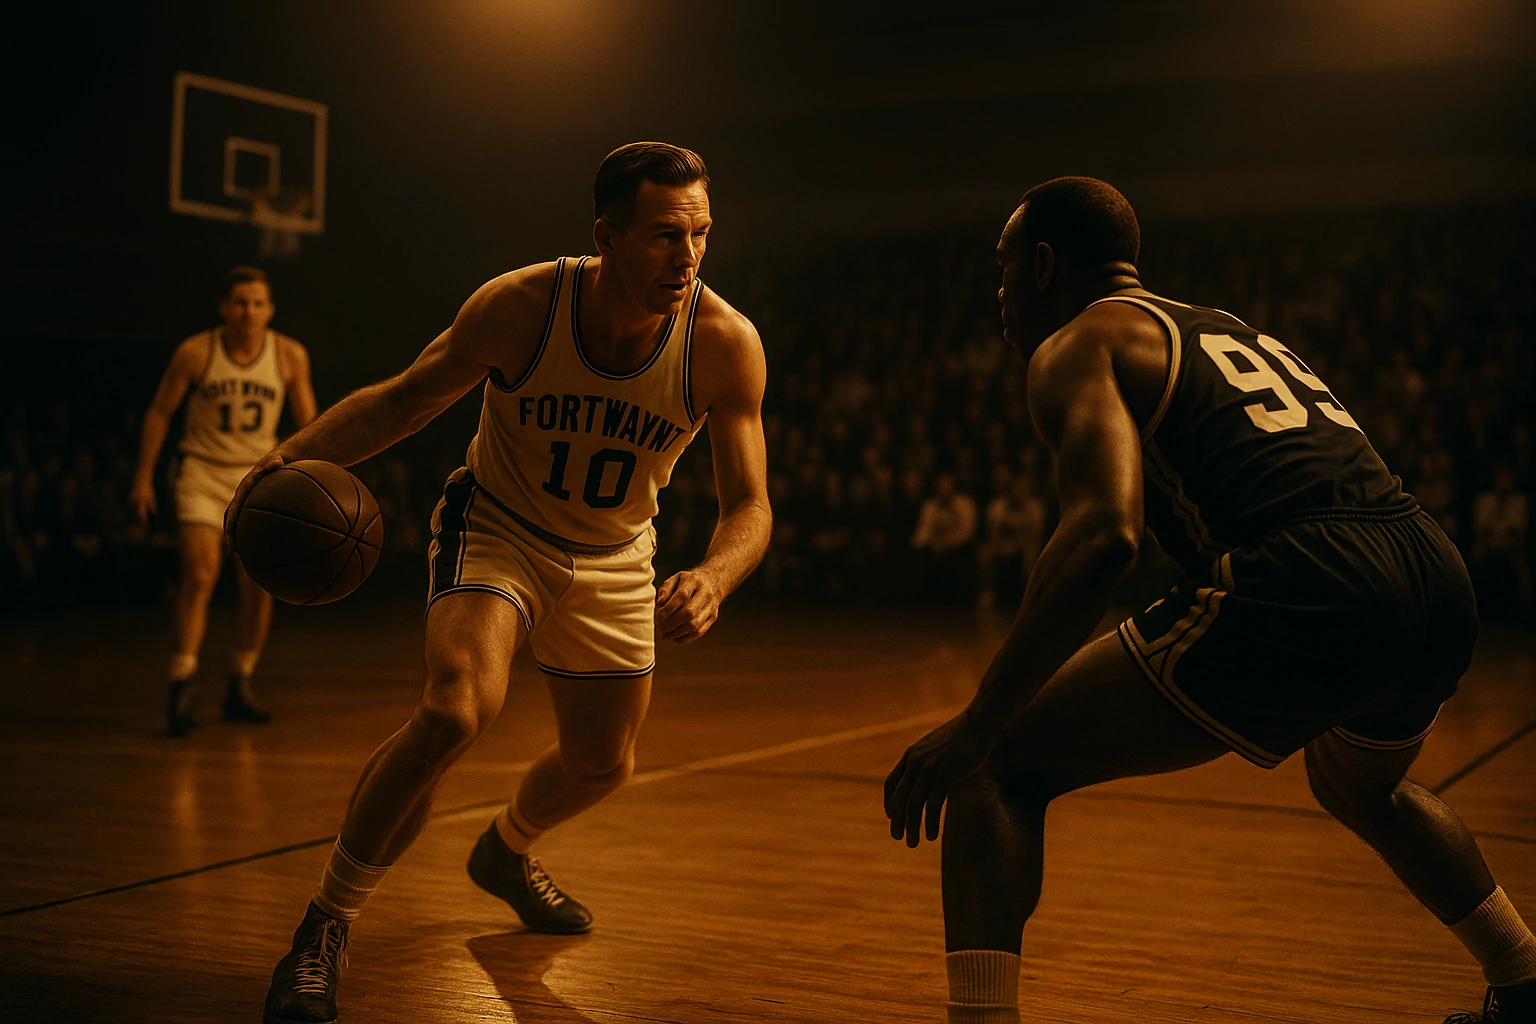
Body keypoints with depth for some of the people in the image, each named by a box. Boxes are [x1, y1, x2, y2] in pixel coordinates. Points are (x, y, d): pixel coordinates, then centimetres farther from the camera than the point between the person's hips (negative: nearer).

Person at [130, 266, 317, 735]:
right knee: (200, 575, -18)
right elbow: (159, 412, -1)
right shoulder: (195, 352, -10)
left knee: (260, 587, 1)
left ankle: (239, 687, 16)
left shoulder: (290, 356, -6)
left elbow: (307, 425, 2)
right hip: (202, 473, -2)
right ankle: (181, 686, -15)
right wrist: (143, 479, -3)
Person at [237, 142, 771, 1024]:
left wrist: (713, 579, -42)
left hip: (614, 556, 4)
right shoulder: (522, 305, -27)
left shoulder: (726, 343, -24)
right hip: (497, 527, -3)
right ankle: (327, 925, -9)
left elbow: (750, 505, -20)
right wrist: (294, 455, -27)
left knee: (603, 764, 15)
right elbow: (407, 399, -11)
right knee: (456, 711, -28)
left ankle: (506, 853, 51)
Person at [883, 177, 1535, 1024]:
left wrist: (976, 728, -12)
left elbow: (1103, 533, -13)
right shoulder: (1232, 332, 31)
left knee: (1003, 766, 2)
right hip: (1440, 581, 8)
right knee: (1363, 788, 40)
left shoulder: (1079, 344, 7)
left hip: (1306, 587, -8)